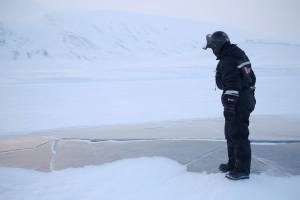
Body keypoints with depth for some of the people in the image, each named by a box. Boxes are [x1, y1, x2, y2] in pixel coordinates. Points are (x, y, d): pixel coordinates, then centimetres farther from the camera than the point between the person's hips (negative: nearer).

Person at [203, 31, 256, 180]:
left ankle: (242, 170, 4)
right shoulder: (238, 54, 14)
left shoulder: (227, 61, -18)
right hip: (247, 99, 11)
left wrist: (229, 105, -25)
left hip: (238, 104, -11)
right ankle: (233, 164, 29)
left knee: (238, 135, -4)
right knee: (231, 133, 18)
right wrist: (250, 94, 27)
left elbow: (232, 85, -25)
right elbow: (251, 77, 20)